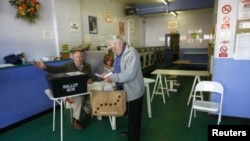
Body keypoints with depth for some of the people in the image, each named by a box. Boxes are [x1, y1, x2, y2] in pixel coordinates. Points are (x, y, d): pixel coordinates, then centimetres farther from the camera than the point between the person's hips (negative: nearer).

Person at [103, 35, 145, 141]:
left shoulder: (131, 53, -23)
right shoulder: (117, 54, 8)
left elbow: (129, 74, -32)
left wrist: (113, 78, -29)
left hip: (133, 90, -9)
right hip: (124, 89, 9)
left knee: (133, 117, 6)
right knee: (129, 114, 25)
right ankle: (131, 132, 44)